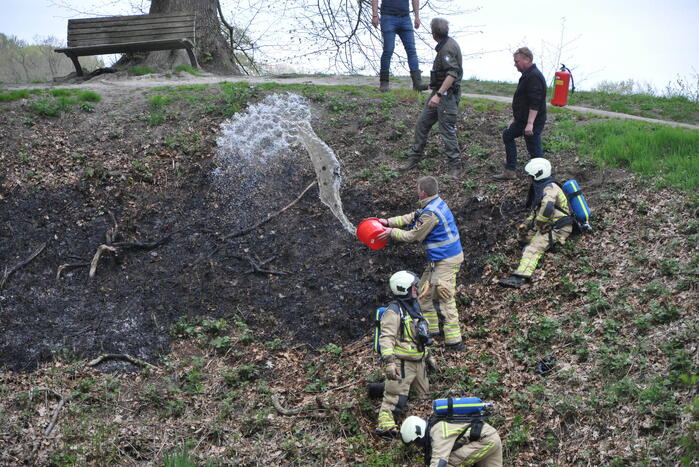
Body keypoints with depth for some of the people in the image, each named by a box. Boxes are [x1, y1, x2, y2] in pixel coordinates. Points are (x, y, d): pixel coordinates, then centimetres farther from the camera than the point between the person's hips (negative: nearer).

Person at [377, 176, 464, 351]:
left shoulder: (431, 213, -24)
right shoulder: (437, 203, 7)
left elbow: (413, 236, -13)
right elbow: (412, 217, 17)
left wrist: (392, 232, 1)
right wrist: (389, 222, 14)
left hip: (445, 261, -11)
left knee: (445, 299, -6)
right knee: (424, 291, 19)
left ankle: (454, 341, -1)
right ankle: (431, 328, 30)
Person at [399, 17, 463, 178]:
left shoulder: (448, 47, -18)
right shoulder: (446, 44, 13)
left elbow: (452, 74, -28)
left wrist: (439, 94, -33)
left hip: (447, 94, -10)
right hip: (440, 92, 10)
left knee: (447, 130, -7)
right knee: (422, 123, 11)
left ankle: (455, 166, 2)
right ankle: (414, 157, 20)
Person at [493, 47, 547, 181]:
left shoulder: (534, 76, -20)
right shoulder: (527, 75, 15)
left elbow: (535, 103, -27)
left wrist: (530, 123, -30)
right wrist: (515, 118, 25)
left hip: (533, 122, -11)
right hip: (522, 120, 11)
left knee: (534, 151, -5)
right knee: (507, 135, 21)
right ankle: (509, 172, 24)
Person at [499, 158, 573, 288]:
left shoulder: (550, 188, -18)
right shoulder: (540, 186, 15)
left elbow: (547, 208, -37)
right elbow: (536, 209, 24)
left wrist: (540, 225, -22)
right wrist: (527, 223, 8)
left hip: (558, 228, -11)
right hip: (548, 224, 11)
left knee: (534, 248, -26)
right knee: (523, 234, 14)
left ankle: (520, 277, -41)